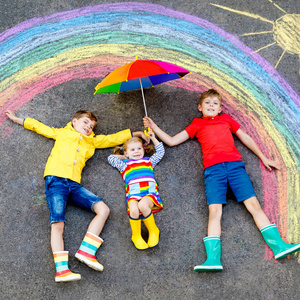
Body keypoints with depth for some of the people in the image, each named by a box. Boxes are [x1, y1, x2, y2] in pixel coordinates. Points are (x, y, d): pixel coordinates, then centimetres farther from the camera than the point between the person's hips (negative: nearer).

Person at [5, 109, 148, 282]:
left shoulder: (92, 141, 30)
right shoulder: (61, 133, 23)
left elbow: (114, 138, 35)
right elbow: (38, 126, 32)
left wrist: (136, 133, 35)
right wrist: (18, 119, 35)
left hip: (74, 184, 4)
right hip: (55, 180, -4)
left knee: (103, 209, -14)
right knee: (58, 223, -19)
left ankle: (86, 251, -19)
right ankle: (61, 269, -28)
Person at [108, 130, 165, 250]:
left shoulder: (149, 161, 32)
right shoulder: (124, 164, 31)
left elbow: (160, 151, 42)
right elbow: (111, 158, 34)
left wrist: (153, 138, 40)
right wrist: (123, 157, 37)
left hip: (149, 191, 0)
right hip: (133, 193, 0)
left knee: (143, 205, -36)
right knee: (133, 210, -34)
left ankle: (153, 230, -14)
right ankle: (136, 236, -12)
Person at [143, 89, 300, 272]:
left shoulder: (226, 119, 27)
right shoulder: (197, 125, 23)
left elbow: (245, 137, 29)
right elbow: (172, 141, 22)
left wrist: (263, 157, 26)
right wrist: (153, 127, 16)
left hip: (235, 164, 1)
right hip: (213, 168, -1)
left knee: (253, 204, -11)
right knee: (214, 210, -17)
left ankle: (278, 245, -15)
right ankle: (213, 259, -27)